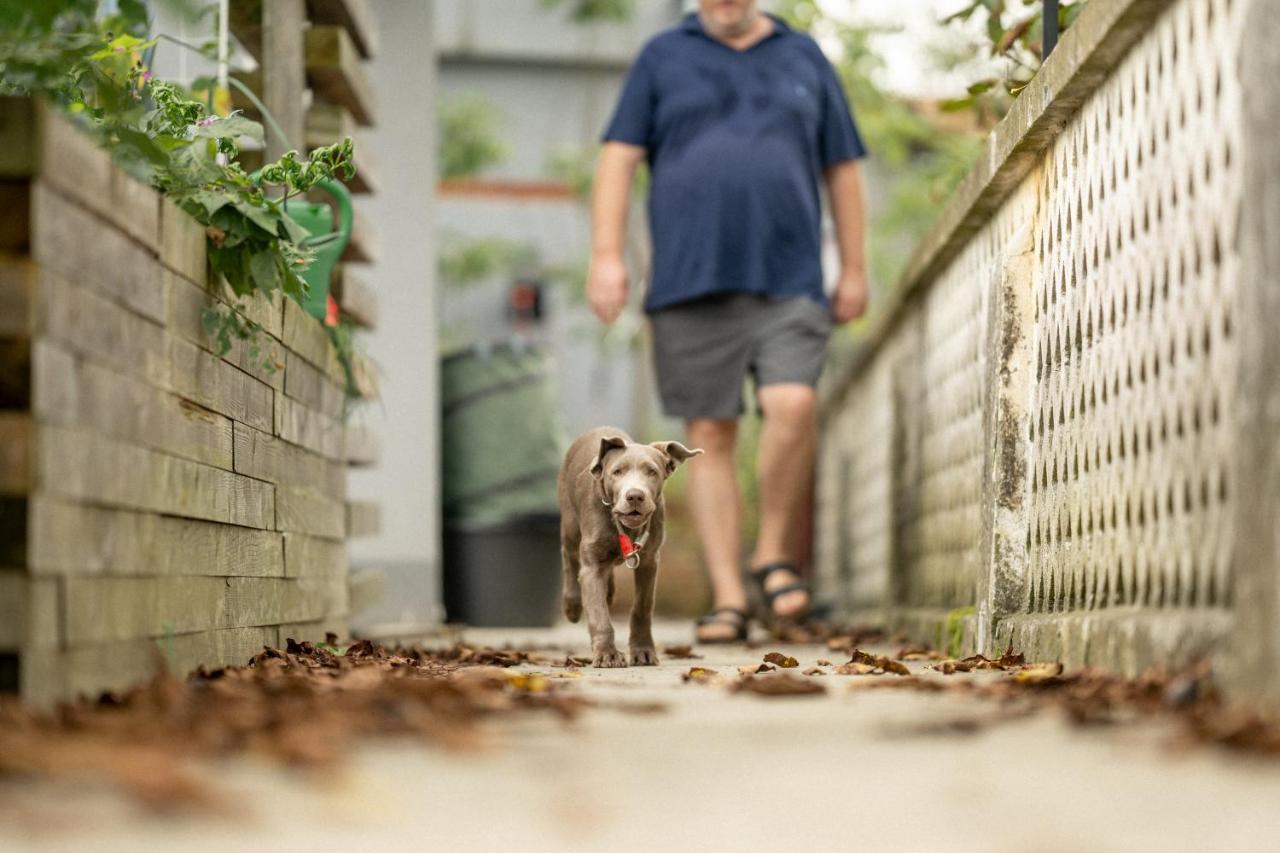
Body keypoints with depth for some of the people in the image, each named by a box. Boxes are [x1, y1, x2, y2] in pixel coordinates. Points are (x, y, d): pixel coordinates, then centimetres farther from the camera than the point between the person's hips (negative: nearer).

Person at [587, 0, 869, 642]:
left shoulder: (803, 58, 15)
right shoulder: (662, 59, 11)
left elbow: (842, 170, 16)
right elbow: (619, 158, 5)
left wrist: (853, 270, 10)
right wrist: (606, 256, -6)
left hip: (788, 281, 0)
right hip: (691, 285, 0)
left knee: (793, 405, -20)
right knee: (710, 437, -1)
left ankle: (775, 556, 0)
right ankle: (728, 598, 2)